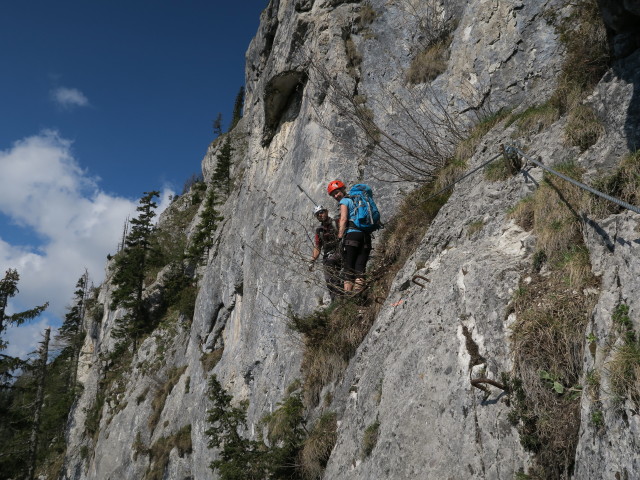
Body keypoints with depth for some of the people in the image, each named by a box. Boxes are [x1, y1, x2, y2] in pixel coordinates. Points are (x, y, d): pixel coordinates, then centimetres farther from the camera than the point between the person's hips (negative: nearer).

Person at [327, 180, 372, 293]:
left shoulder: (344, 201, 5)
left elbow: (343, 219, -8)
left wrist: (339, 237, -11)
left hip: (352, 234, -6)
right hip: (366, 235, 6)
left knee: (348, 266, -4)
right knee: (360, 266, 1)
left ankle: (348, 291, -8)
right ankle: (359, 288, -9)